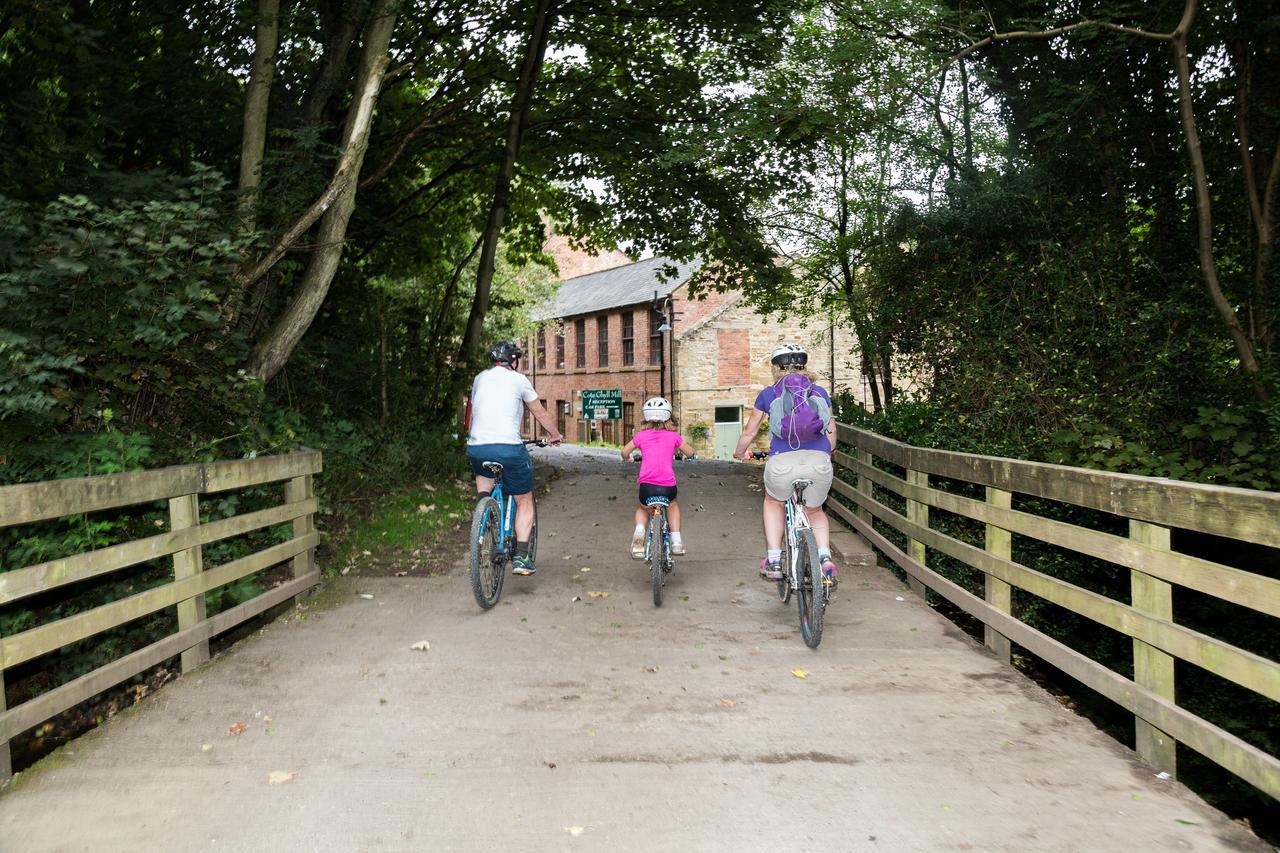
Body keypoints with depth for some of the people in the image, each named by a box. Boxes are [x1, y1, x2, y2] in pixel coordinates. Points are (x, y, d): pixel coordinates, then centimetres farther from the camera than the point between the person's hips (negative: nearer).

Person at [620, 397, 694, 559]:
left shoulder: (642, 435, 10)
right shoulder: (673, 435, 10)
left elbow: (624, 452, 16)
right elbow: (690, 452, 20)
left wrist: (627, 459, 38)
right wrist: (679, 448, 42)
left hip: (646, 486, 0)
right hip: (668, 487, 0)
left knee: (642, 509, 32)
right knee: (673, 506, 35)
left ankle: (639, 531, 2)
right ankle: (676, 542, 21)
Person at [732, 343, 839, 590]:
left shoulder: (768, 394, 16)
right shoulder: (820, 392, 20)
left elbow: (749, 432, 22)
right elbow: (831, 431, 22)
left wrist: (739, 454, 41)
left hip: (782, 461, -1)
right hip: (819, 461, 2)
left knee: (773, 502, 32)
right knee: (814, 511, 30)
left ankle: (773, 562, 24)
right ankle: (825, 559, 6)